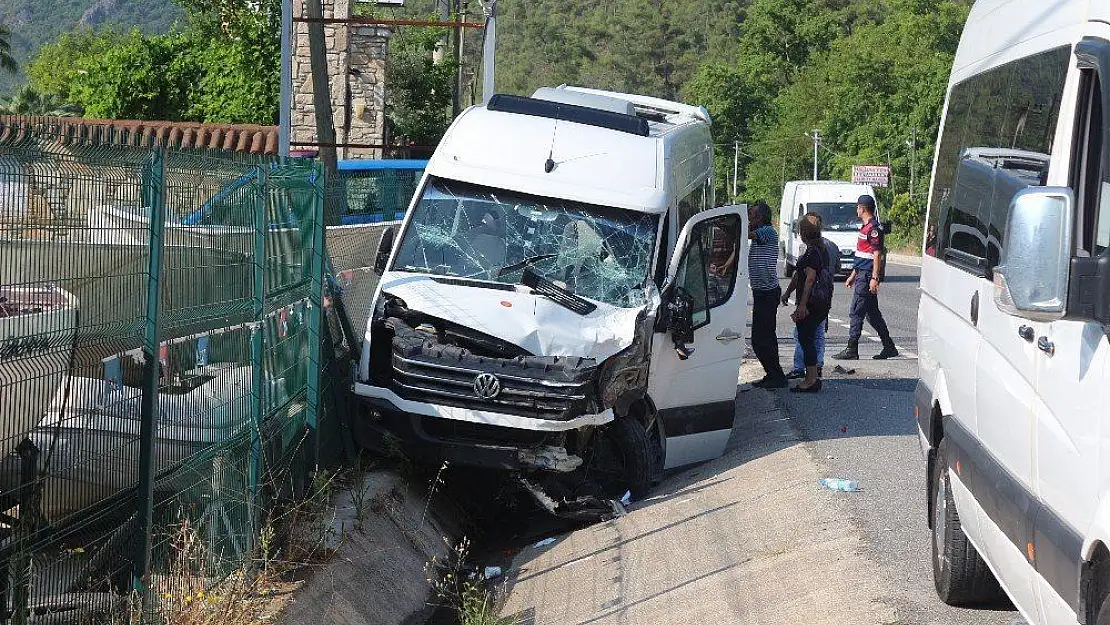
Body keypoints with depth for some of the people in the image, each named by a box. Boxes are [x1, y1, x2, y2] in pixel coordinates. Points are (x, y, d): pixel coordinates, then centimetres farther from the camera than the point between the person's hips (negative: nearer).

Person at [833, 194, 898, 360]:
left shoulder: (873, 228, -14)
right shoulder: (866, 227, 18)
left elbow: (877, 254, -18)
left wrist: (874, 278, -22)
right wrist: (853, 275, 26)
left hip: (867, 277, -10)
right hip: (862, 275, 10)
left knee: (856, 313, -8)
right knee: (872, 314, 13)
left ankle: (852, 350, -6)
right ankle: (889, 347, 18)